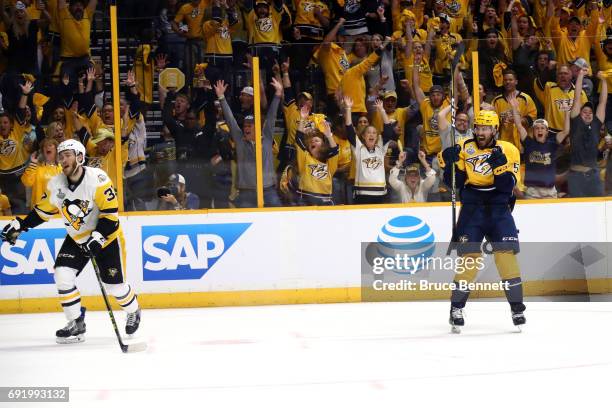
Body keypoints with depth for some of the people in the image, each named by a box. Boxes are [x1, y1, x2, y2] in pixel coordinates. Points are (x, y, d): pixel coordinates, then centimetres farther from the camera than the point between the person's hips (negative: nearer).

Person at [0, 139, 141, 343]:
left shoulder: (97, 179, -25)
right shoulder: (56, 184, -8)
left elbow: (110, 212, -24)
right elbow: (42, 210, 6)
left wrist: (98, 237, -32)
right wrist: (19, 225, -2)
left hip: (107, 237, -5)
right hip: (76, 239, 5)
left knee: (114, 285, -1)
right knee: (62, 275, -13)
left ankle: (133, 311, 32)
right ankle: (77, 324, 0)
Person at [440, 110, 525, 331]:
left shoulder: (508, 150, -3)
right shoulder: (464, 148, 2)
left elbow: (507, 186, -12)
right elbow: (453, 182, 1)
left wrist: (499, 165, -25)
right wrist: (450, 163, -14)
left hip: (498, 207, -1)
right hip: (471, 207, 1)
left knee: (507, 253, -10)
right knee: (468, 255, -6)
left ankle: (517, 307, -1)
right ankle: (456, 308, 6)